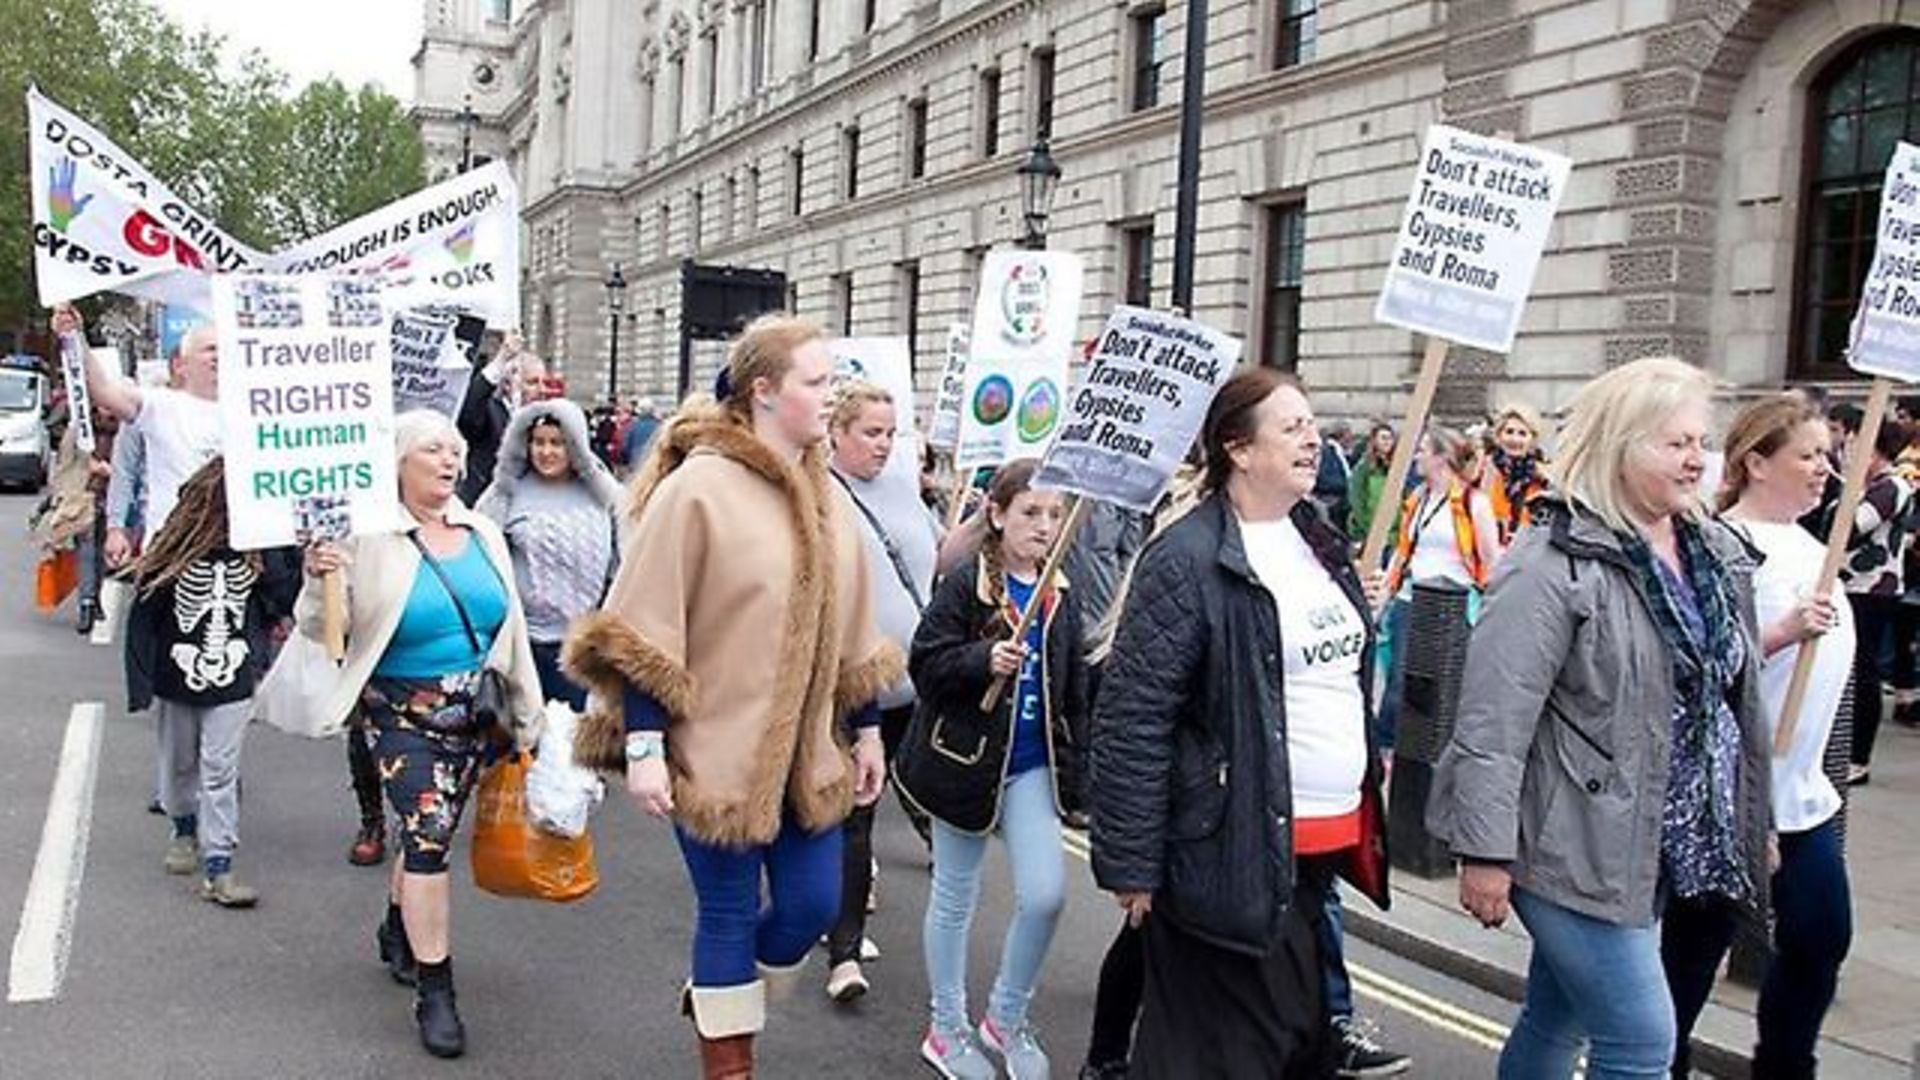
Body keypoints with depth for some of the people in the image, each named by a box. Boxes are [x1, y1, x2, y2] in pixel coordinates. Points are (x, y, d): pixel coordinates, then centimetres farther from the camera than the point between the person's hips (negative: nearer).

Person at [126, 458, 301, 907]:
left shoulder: (260, 547, -7)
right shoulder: (172, 548, -11)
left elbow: (282, 601, -4)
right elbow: (143, 618, -6)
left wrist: (295, 560, -15)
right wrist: (141, 683, -7)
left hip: (234, 682, 0)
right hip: (178, 680, 1)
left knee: (220, 769, -3)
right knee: (180, 763, 18)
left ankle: (217, 868, 0)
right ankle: (185, 830, 45)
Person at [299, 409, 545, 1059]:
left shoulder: (484, 535, 5)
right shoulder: (370, 539, -10)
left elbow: (512, 630, 11)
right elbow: (320, 629, -11)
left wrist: (528, 718, 12)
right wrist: (319, 581, -33)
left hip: (474, 714, 5)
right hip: (402, 717, -5)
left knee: (429, 833, 16)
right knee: (428, 834, -12)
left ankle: (398, 935, 43)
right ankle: (434, 992, -2)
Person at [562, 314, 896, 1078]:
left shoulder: (823, 493, 7)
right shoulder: (697, 488, -15)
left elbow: (851, 629, 15)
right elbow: (642, 631, -15)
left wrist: (868, 729, 16)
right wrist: (643, 746, -18)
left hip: (804, 752, 7)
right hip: (717, 751, -6)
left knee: (814, 903, 11)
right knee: (730, 913, 7)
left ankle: (719, 996, 39)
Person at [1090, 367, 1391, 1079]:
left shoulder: (1317, 541, 11)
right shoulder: (1187, 560, -16)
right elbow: (1132, 718, -18)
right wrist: (1130, 864, -17)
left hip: (1328, 837, 8)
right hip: (1236, 852, -8)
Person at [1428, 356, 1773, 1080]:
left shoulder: (1718, 552, 9)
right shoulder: (1554, 563, -17)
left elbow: (1737, 692, 19)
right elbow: (1494, 718, -20)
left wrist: (1752, 822, 21)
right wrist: (1485, 852, -21)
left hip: (1659, 848, 7)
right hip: (1574, 845, -7)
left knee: (1558, 1019, 18)